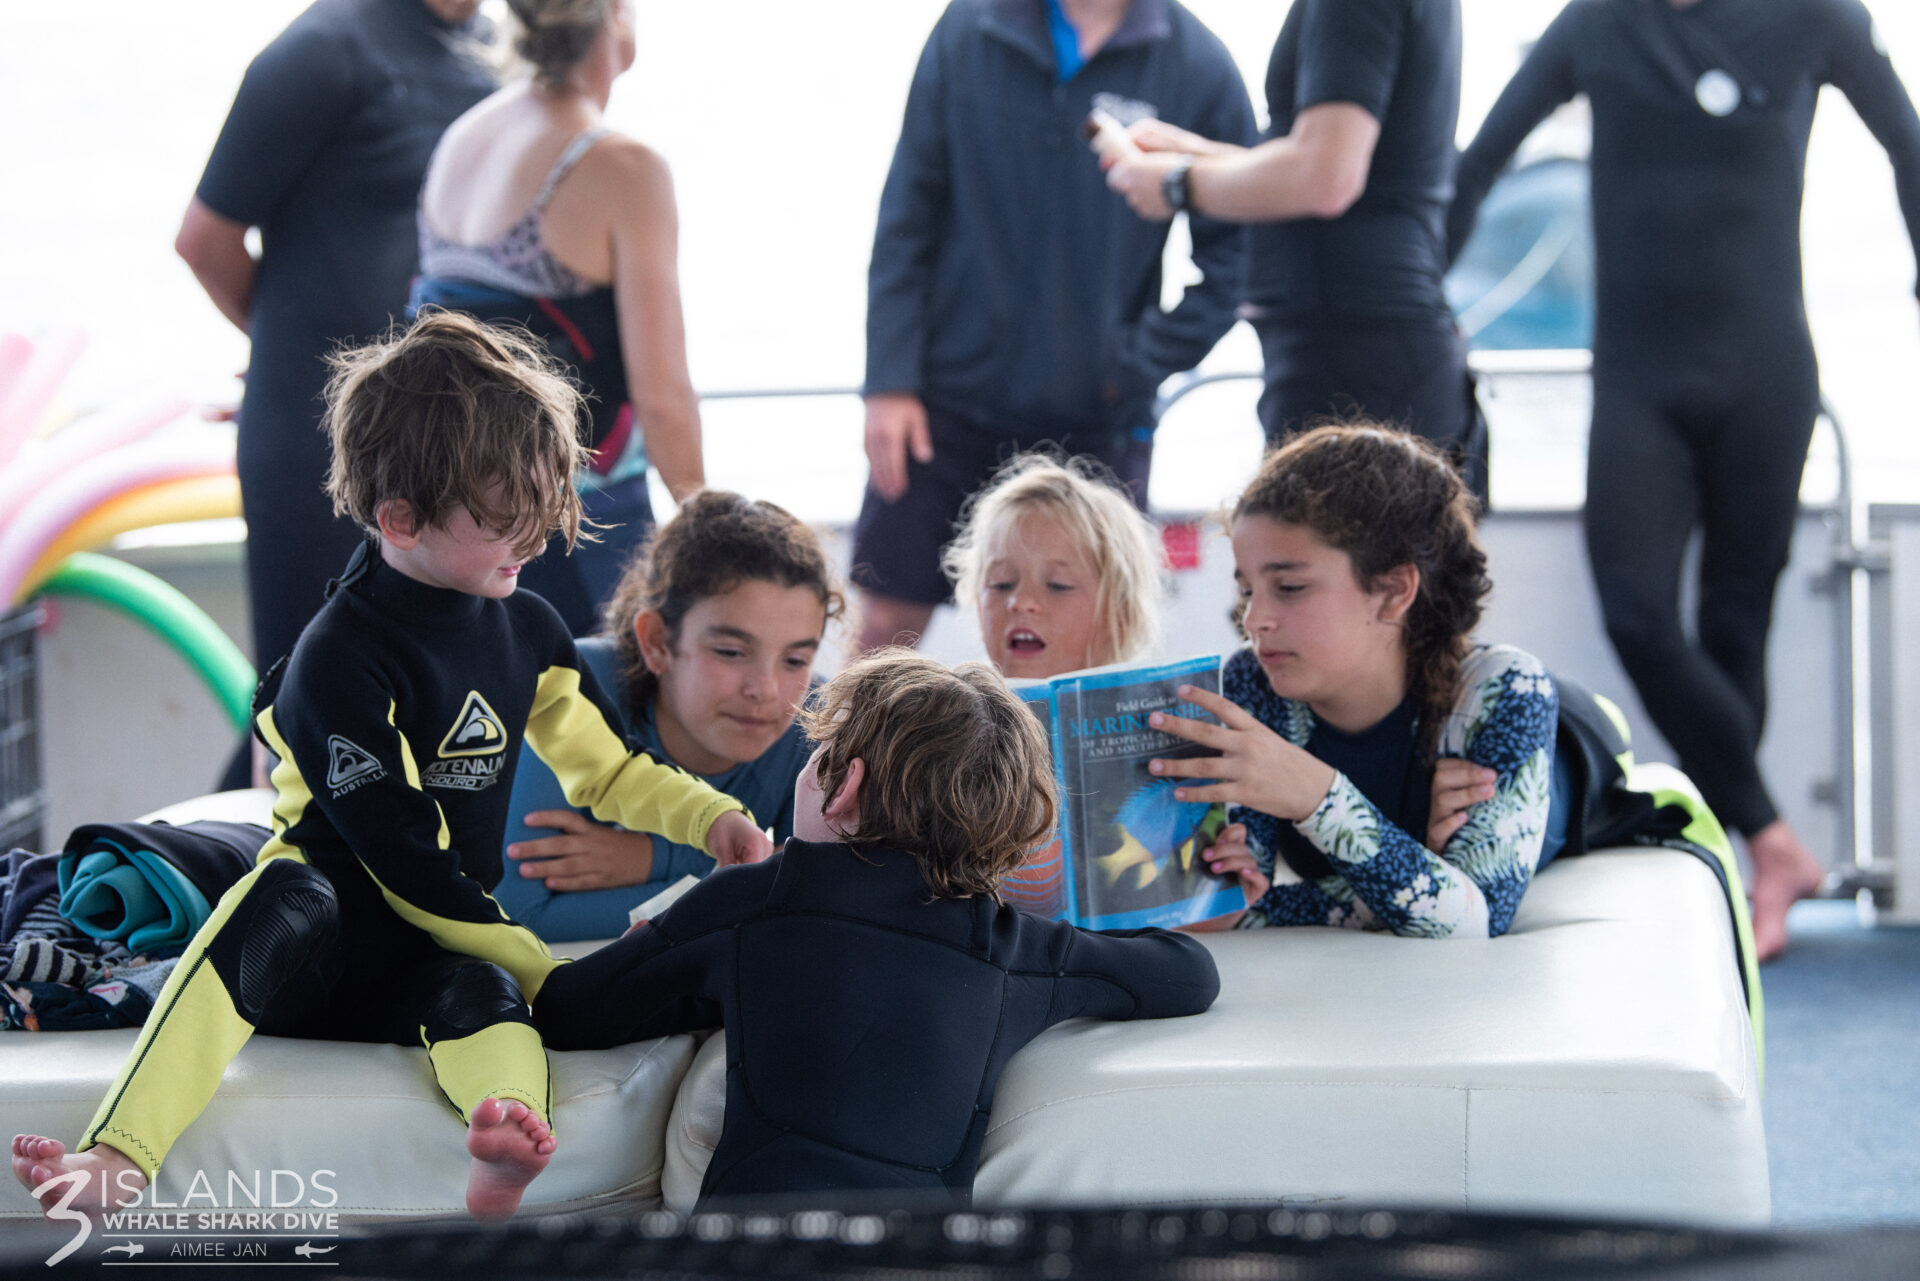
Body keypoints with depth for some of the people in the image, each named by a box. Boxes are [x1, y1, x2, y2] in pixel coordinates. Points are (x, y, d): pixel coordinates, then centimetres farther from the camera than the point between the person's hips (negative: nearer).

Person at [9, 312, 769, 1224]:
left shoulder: (528, 629, 9)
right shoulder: (338, 661, -15)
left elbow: (607, 769, 23)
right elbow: (409, 867, -17)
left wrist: (713, 818, 6)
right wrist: (551, 973, -17)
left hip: (432, 958, 6)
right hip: (320, 936, -5)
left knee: (485, 993, -30)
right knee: (286, 901, -40)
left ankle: (506, 1141, -66)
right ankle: (117, 1159, -51)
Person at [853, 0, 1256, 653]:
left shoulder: (1198, 64, -5)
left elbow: (1230, 255, -2)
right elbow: (907, 214, 2)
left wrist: (1135, 371, -9)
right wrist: (889, 381, -3)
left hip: (1097, 422, -1)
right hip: (951, 402, 1)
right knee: (887, 622, 4)